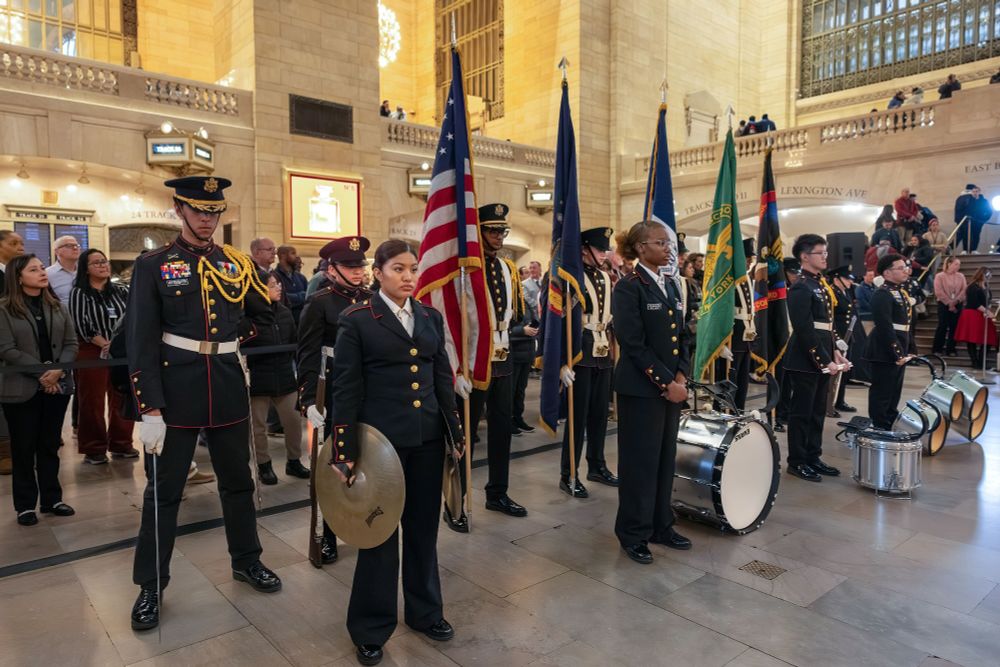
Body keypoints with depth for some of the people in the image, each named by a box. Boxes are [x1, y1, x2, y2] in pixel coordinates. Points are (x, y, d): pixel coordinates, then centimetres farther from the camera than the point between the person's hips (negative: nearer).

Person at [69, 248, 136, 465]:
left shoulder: (121, 291, 11)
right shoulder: (79, 294, -1)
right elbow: (81, 326, -9)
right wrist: (106, 345, -15)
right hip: (93, 353, -4)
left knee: (123, 400, 6)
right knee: (93, 402, 1)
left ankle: (121, 444, 18)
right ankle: (94, 449, 11)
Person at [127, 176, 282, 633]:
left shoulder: (236, 263, 6)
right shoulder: (153, 265, -4)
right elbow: (141, 342, -9)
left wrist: (239, 344, -1)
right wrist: (150, 409, -14)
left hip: (229, 387, 3)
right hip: (176, 390, -3)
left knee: (238, 480, 15)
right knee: (163, 489, 7)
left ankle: (246, 561, 34)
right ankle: (150, 585, 24)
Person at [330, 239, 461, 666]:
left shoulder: (431, 318, 7)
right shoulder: (357, 320, -5)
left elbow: (443, 378, 10)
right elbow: (346, 388, -7)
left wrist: (458, 431, 9)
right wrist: (345, 449, -9)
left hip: (427, 439, 4)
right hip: (380, 440, -4)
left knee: (423, 527, 15)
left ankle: (424, 611, 35)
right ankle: (371, 626, 28)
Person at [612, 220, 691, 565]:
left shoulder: (671, 285, 12)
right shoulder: (628, 287, -11)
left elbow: (682, 336, 13)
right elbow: (634, 345, -17)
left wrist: (681, 376, -2)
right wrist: (666, 383, -15)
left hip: (672, 386, 7)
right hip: (641, 389, -7)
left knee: (665, 458, 14)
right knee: (640, 461, 2)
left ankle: (661, 525, 29)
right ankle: (633, 533, 18)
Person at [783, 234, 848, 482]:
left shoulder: (821, 285, 14)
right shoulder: (801, 288, -15)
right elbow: (805, 331, -19)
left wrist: (835, 351, 7)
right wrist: (825, 361, -18)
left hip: (822, 360, 9)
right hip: (805, 362, -9)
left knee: (818, 412, 15)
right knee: (801, 413, 1)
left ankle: (813, 457, 25)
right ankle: (797, 462, 11)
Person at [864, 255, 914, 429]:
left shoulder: (902, 292, 16)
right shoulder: (882, 294, -15)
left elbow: (905, 325, 20)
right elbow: (885, 328, -21)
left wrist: (904, 352, 15)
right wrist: (897, 354, -20)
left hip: (899, 353, 10)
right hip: (885, 354, -10)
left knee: (894, 395, 16)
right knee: (881, 396, -2)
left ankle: (889, 430, 25)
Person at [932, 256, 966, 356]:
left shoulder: (961, 276, 8)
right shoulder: (940, 276, -3)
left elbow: (964, 290, 0)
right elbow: (939, 292, -10)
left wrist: (955, 301, -12)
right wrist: (949, 303, -13)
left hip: (957, 305, 4)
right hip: (944, 304, -4)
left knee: (954, 327, 3)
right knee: (942, 327, -5)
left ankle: (951, 349, 10)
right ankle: (937, 349, 3)